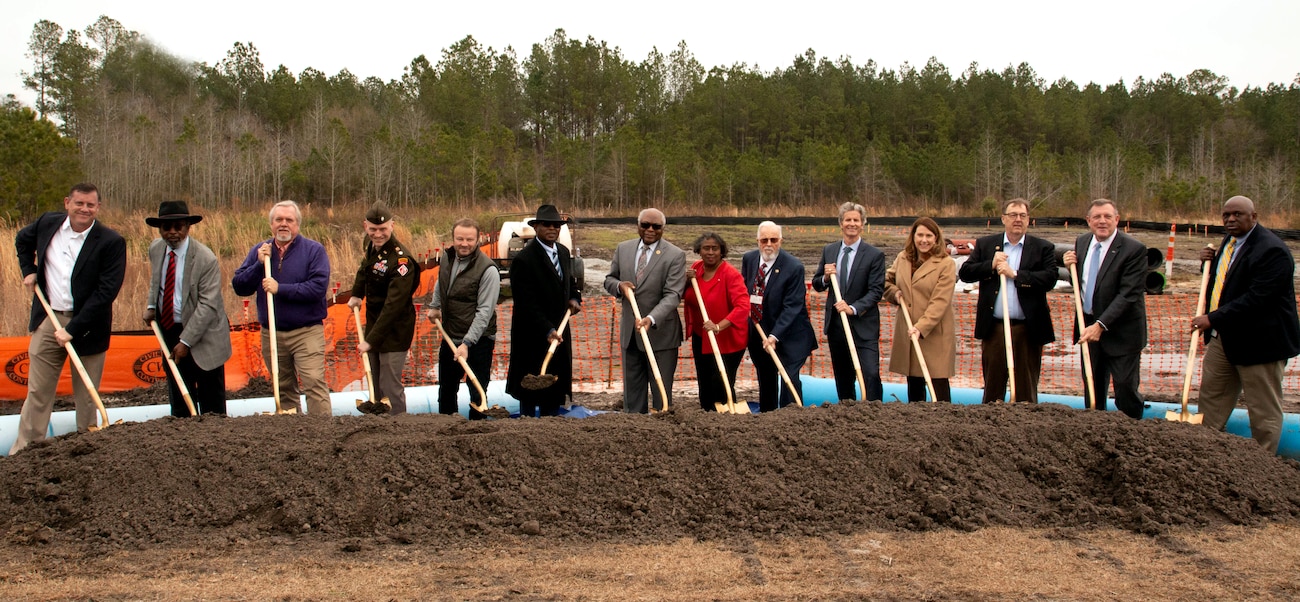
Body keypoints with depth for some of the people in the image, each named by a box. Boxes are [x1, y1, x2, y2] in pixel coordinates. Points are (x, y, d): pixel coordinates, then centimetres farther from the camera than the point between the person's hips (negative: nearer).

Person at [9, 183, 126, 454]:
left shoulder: (111, 242, -14)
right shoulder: (48, 223, 1)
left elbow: (106, 291, -18)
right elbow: (22, 240, 25)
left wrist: (74, 329, -20)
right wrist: (28, 270, 11)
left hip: (87, 326, -3)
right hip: (48, 319, 4)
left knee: (86, 397, 7)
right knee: (38, 392, 9)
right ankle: (23, 451, 18)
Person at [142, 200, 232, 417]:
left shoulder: (206, 259, -20)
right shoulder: (155, 249, 1)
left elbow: (207, 305, -21)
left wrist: (186, 341, -21)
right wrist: (151, 306, 7)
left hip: (202, 333, -6)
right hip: (168, 329, 6)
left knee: (212, 403, 1)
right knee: (179, 398, 12)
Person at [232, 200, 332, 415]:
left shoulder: (313, 250, -3)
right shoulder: (259, 251, 10)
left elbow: (318, 287, -16)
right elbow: (239, 287, 4)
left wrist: (280, 289, -17)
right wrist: (259, 264, -9)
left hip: (306, 332, -4)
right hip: (271, 333, 5)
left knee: (314, 382, -14)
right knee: (283, 389, 12)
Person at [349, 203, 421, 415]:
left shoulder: (401, 260, -25)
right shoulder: (372, 246, 1)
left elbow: (393, 306, -28)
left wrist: (371, 340, -29)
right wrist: (356, 294, 14)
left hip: (394, 331, -8)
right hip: (374, 323, 9)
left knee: (390, 387, -7)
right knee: (375, 386, 16)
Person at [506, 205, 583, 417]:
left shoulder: (563, 252, 9)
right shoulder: (524, 260, -16)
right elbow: (527, 304, -20)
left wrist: (574, 298, 3)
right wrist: (547, 330, -26)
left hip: (559, 332, 8)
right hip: (533, 336, -7)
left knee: (555, 390, 12)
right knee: (530, 395, 3)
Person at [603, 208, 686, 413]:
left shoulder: (675, 255, -10)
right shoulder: (622, 249, 5)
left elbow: (672, 295, -17)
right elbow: (609, 279, 14)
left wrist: (651, 319, -32)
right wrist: (619, 285, -11)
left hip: (660, 333, -5)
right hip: (629, 332, 5)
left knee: (662, 391, 3)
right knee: (631, 389, 13)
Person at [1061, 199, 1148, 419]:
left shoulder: (1134, 249, -16)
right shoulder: (1081, 242, 5)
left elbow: (1128, 294, -21)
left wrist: (1101, 325, -26)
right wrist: (1071, 267, -6)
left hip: (1121, 331, -6)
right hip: (1089, 326, 6)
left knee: (1126, 388, -2)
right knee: (1093, 387, 14)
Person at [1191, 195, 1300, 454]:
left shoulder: (1272, 250, -20)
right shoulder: (1229, 242, 10)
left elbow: (1256, 298, -27)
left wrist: (1214, 318, -26)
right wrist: (1210, 263, 1)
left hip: (1258, 340, -9)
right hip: (1222, 337, 9)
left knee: (1264, 412, 3)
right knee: (1211, 398, 16)